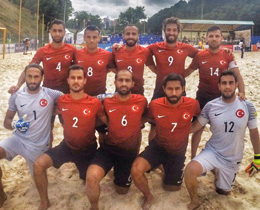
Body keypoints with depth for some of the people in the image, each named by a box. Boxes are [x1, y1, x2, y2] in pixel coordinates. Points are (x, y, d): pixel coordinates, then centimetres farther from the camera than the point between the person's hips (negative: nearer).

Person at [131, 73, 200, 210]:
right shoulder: (154, 104, -20)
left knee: (172, 188, 13)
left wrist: (186, 129, -1)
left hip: (178, 152, 1)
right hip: (157, 147, -1)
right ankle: (148, 197, 4)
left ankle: (167, 169, 45)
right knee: (136, 170, -26)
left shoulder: (192, 104, -21)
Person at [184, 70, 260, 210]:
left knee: (223, 192, 17)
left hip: (232, 159, 2)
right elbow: (195, 127, -5)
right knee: (190, 170, -30)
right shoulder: (210, 106, -12)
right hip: (212, 152, -1)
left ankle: (216, 171, 48)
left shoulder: (247, 107, -11)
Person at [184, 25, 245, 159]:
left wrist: (241, 92, -21)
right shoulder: (199, 56, -3)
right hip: (203, 97, 0)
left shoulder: (227, 56, -3)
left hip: (221, 97, 1)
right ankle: (193, 157, 22)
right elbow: (187, 71, 8)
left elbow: (237, 75, -6)